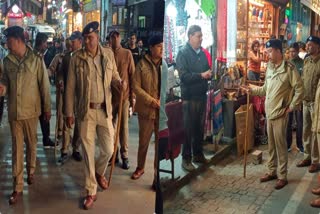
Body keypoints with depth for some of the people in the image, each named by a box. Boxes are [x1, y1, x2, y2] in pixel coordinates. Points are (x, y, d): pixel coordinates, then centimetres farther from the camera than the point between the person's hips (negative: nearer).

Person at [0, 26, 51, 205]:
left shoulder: (36, 59, -8)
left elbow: (44, 85, -4)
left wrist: (47, 108, -1)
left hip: (31, 110, -2)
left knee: (31, 144, 14)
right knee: (17, 148, 4)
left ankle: (31, 171, 40)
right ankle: (18, 187, 9)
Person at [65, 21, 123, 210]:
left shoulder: (108, 54, 0)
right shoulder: (76, 57, -5)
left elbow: (114, 75, 12)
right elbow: (70, 87, -3)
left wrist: (119, 82, -13)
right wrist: (69, 112, -3)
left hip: (105, 109, 2)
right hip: (85, 110, -2)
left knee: (109, 149, 7)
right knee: (88, 152, 5)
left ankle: (99, 172, 41)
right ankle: (91, 192, 19)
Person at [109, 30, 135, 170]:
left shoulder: (127, 54, 0)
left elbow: (132, 75, 1)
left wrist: (132, 96, -3)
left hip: (124, 95, -1)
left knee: (124, 126, 2)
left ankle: (124, 155, 9)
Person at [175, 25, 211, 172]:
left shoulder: (202, 53, 12)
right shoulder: (183, 53, -9)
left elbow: (207, 70, 20)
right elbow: (183, 75, -19)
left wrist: (209, 74, -2)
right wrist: (201, 75, -23)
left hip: (202, 95, 7)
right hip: (189, 97, -7)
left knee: (200, 127, 14)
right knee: (188, 128, 0)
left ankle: (198, 154, 27)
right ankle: (186, 158, 9)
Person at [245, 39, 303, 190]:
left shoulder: (289, 68, -13)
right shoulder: (269, 68, 11)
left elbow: (299, 89, -13)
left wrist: (292, 107, -12)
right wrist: (253, 91, 5)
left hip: (280, 113, -7)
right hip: (269, 112, 7)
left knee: (280, 145, 0)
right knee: (271, 144, 15)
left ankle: (282, 176, 11)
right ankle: (272, 171, 28)